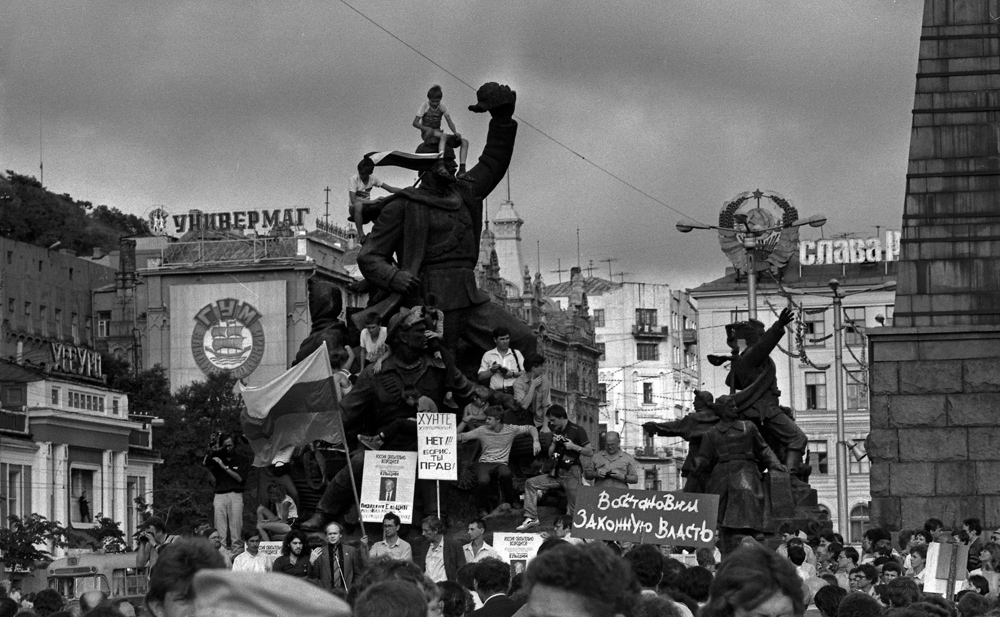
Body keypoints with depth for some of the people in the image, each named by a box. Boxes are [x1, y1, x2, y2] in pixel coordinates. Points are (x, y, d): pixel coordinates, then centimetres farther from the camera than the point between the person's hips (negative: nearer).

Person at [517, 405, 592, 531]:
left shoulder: (576, 430, -6)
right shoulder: (557, 431, 15)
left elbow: (590, 452, -7)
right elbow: (550, 455, 19)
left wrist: (574, 447, -18)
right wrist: (554, 444, 1)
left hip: (571, 473, -7)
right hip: (557, 472, 7)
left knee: (574, 509, -8)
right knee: (531, 483, -4)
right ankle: (531, 518, -7)